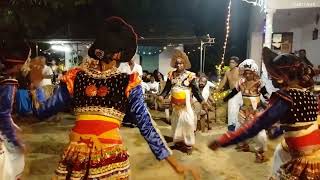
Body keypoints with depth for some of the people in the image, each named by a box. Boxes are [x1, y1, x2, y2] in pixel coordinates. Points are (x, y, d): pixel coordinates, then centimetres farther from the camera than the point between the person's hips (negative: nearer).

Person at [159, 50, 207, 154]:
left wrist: (201, 100, -18)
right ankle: (178, 142, 27)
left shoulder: (190, 75, -7)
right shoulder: (171, 75, 2)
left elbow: (195, 90, -7)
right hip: (175, 103, 4)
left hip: (185, 104, -3)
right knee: (176, 122, 12)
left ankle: (188, 144, 6)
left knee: (187, 121, -6)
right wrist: (162, 96, -16)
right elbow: (167, 88, 2)